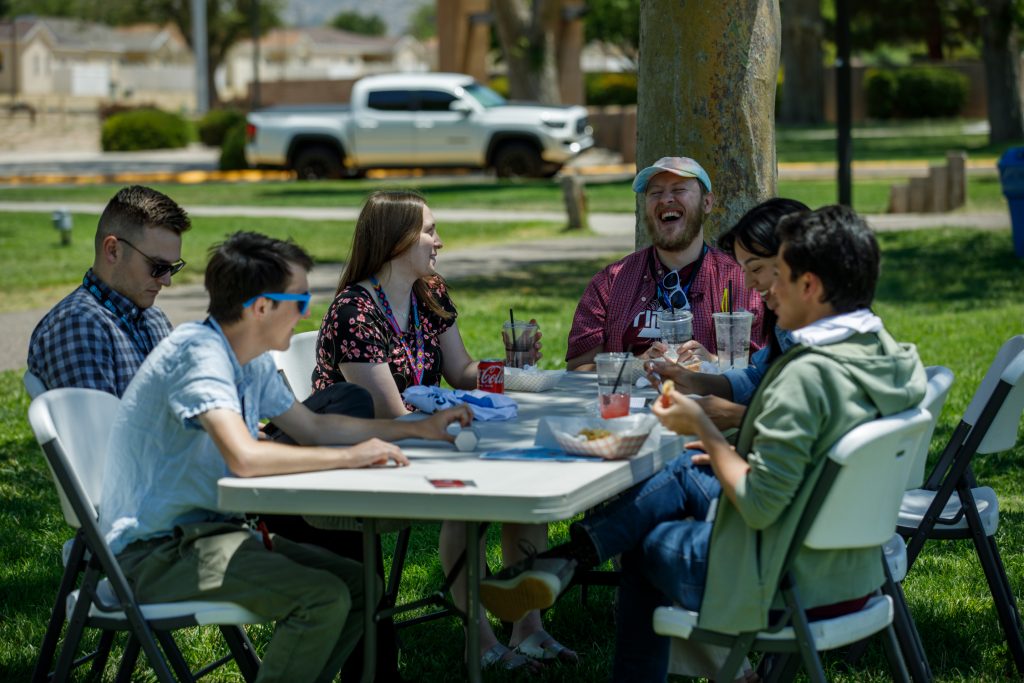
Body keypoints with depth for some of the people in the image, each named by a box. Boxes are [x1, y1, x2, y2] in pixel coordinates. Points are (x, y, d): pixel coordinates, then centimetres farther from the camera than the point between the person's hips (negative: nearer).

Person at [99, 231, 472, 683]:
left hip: (210, 528, 10)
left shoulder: (253, 364, 9)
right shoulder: (199, 353, -21)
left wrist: (419, 429, 20)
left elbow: (312, 427, 23)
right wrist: (351, 456, -23)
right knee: (323, 598, -22)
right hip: (155, 549, -10)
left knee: (357, 586, 4)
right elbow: (244, 458, -33)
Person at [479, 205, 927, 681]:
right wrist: (728, 453, 13)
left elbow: (759, 505, -26)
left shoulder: (806, 375, -26)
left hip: (791, 587, -9)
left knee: (649, 541, 15)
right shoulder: (892, 356, 2)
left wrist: (702, 427, -13)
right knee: (685, 471, 18)